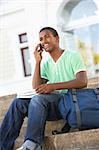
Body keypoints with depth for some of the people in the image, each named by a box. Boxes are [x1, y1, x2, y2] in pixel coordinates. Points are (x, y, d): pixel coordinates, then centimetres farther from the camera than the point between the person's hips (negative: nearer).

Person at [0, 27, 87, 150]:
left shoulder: (73, 56, 3)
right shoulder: (46, 64, 20)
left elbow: (82, 82, -12)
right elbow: (36, 87, 7)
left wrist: (53, 86, -20)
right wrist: (38, 61, 2)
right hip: (52, 104, 6)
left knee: (39, 98, -33)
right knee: (18, 103, -16)